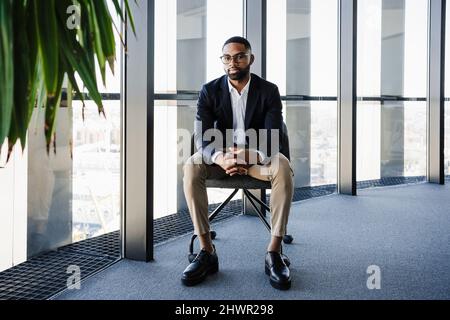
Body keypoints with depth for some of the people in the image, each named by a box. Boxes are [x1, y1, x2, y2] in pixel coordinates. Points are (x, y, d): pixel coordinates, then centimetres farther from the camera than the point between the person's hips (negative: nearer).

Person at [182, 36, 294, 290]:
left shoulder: (269, 91, -8)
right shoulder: (210, 91, -7)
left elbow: (273, 137, -17)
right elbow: (202, 138, -16)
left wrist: (253, 154, -42)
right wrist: (220, 158, -40)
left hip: (258, 155, -1)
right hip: (221, 155, 1)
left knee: (283, 168, -34)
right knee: (191, 167, -31)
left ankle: (274, 252, -25)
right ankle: (207, 251, -26)